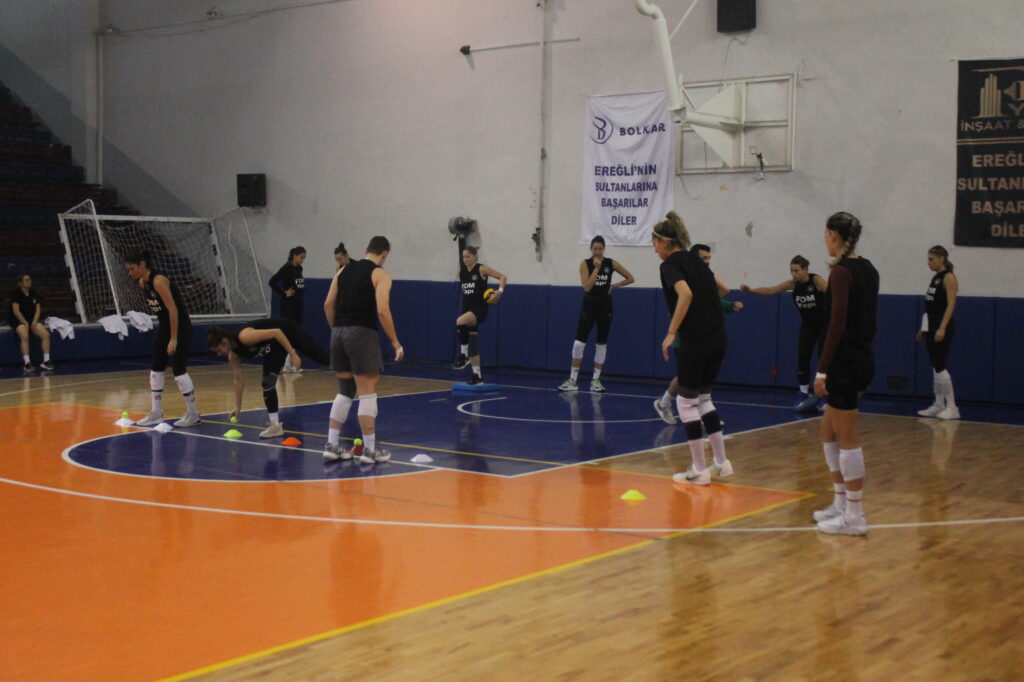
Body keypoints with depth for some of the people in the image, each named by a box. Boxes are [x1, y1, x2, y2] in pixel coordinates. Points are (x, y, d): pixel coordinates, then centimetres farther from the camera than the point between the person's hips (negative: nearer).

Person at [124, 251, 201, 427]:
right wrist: (165, 334, 13)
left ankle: (193, 414, 5)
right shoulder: (142, 283, 4)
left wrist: (173, 339, -22)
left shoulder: (158, 281, -23)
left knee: (179, 370, -7)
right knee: (156, 369, 8)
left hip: (180, 326, -9)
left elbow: (173, 310, -23)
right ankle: (156, 413, 16)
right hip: (164, 325, 9)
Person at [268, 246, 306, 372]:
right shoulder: (286, 268, -12)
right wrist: (284, 293, -14)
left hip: (298, 304, 8)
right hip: (288, 305, -8)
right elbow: (272, 282, -18)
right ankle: (288, 365, -4)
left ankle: (292, 363, 16)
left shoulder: (299, 268, 10)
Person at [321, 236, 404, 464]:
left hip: (339, 333, 6)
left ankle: (332, 446, 14)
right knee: (367, 393, 0)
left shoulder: (344, 270, 15)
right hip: (362, 333, -6)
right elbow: (382, 310, -14)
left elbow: (328, 304, 10)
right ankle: (370, 449, 2)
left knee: (344, 391, 16)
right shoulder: (380, 274, -3)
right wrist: (395, 342, -8)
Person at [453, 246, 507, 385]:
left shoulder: (482, 269, -7)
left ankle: (464, 355, -18)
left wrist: (500, 291, -22)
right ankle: (477, 375, 14)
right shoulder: (462, 270, 8)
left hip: (479, 309, -6)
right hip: (467, 310, 6)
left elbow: (503, 277, -8)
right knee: (472, 343, 7)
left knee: (460, 322, -35)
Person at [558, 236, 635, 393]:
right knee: (579, 343, -7)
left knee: (602, 344, 5)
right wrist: (596, 268, -18)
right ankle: (572, 380, -1)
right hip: (589, 306, -1)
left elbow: (630, 278, 5)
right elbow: (587, 287, -18)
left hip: (605, 307, 2)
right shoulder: (585, 264, -6)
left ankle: (596, 380, 14)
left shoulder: (611, 263, -2)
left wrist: (614, 286, -3)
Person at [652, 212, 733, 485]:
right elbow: (723, 289, 24)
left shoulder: (670, 265, -8)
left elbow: (686, 294, -25)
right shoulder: (695, 261, 16)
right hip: (717, 338, 8)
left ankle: (699, 470, 6)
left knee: (687, 402, 3)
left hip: (695, 340, -8)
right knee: (703, 398, 19)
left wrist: (671, 333, -22)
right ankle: (721, 462, 19)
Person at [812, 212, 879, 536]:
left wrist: (822, 369, -17)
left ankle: (855, 517, 2)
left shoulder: (842, 271, -15)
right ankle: (841, 504, 24)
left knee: (847, 439, -3)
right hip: (864, 358, 9)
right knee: (829, 431, 19)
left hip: (846, 361, -9)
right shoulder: (868, 269, 12)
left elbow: (837, 324, -19)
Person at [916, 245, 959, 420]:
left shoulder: (949, 277, -9)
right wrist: (924, 329, 18)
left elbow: (951, 304, -16)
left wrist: (942, 328, -24)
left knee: (939, 366, -10)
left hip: (942, 327, -8)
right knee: (935, 368, 10)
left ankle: (952, 407, -4)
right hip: (931, 327, 8)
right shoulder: (935, 278, 16)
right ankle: (939, 405, 15)